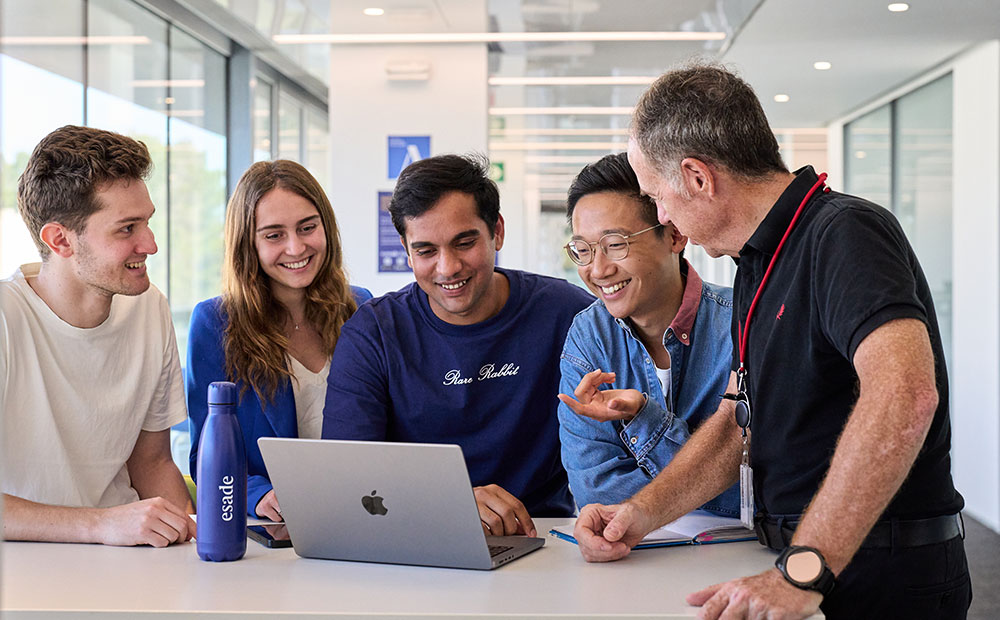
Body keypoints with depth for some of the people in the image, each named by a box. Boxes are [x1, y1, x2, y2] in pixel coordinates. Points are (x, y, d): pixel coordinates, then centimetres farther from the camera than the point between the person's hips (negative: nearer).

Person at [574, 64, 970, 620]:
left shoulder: (845, 234, -16)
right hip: (803, 570, 8)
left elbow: (905, 396, -32)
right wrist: (644, 512, 3)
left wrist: (801, 574, -33)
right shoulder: (759, 264, 14)